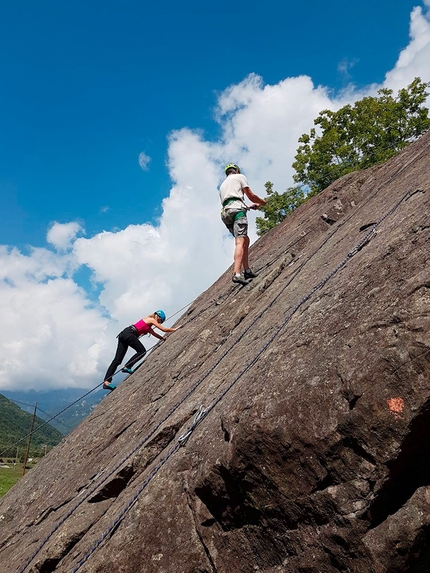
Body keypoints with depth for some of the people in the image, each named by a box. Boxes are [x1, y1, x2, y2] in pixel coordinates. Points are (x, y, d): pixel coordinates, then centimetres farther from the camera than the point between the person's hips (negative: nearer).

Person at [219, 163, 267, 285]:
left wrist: (249, 206, 38)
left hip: (225, 212, 7)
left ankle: (247, 271, 11)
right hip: (237, 209, -7)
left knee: (246, 240, 17)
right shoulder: (239, 176, 16)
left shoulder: (222, 185, 34)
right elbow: (251, 196, 10)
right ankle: (237, 274, -34)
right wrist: (263, 202, 28)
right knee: (240, 242, -19)